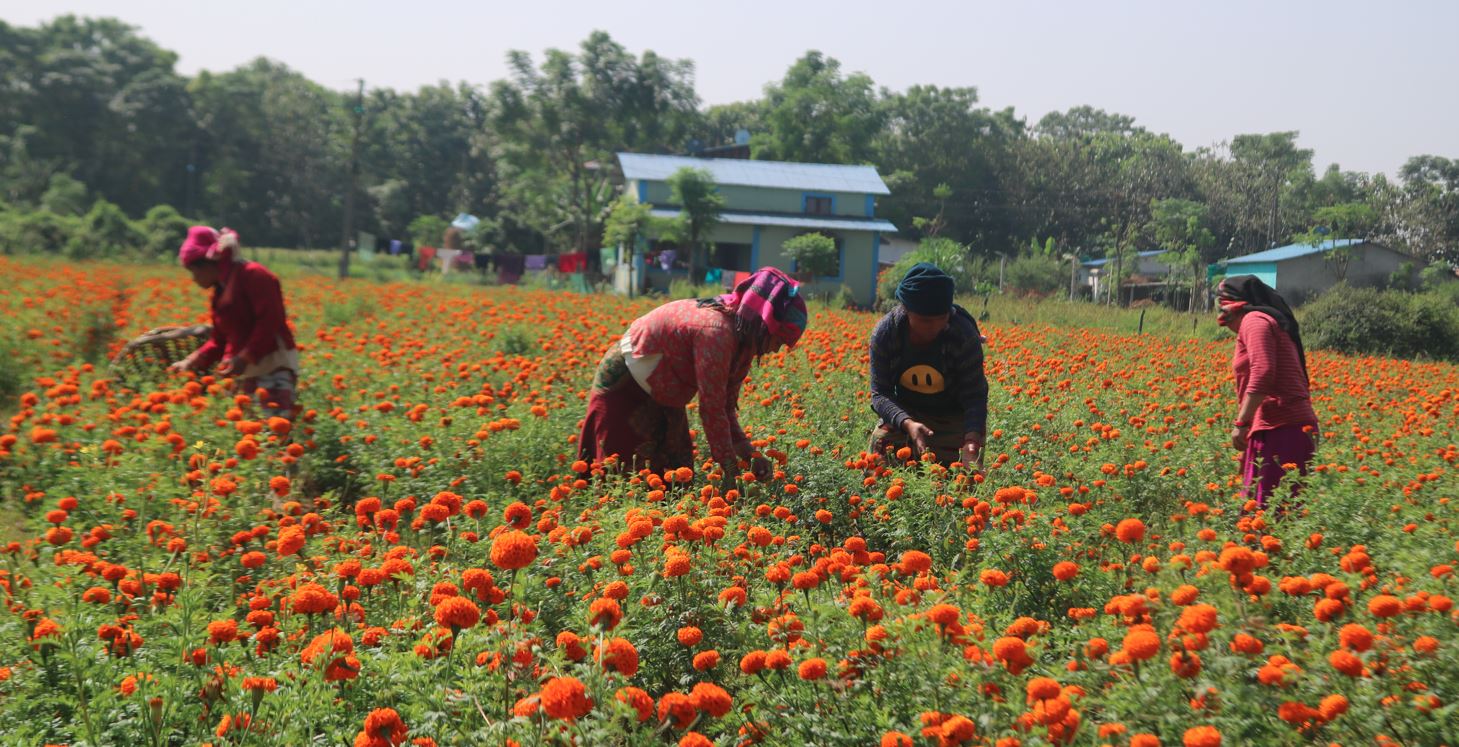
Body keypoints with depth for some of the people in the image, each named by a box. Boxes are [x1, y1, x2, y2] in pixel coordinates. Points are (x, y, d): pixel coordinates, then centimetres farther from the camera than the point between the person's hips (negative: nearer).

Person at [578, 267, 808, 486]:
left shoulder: (742, 341, -3)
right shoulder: (717, 333, -32)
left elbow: (725, 407, 1)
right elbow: (712, 409, -29)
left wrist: (749, 454, -12)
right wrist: (731, 472, -23)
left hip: (659, 393, 10)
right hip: (623, 385, -10)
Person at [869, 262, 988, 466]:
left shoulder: (964, 337, -26)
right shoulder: (885, 333, -22)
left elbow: (974, 397, -22)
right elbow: (880, 394, -19)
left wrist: (972, 439, -41)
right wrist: (907, 423, -39)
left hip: (952, 417, -1)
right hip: (903, 412, 2)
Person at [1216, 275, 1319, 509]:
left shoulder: (1254, 320, -2)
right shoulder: (1275, 322, 26)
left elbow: (1262, 373, -17)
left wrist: (1241, 423, -17)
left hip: (1278, 431, -10)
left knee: (1261, 507, -13)